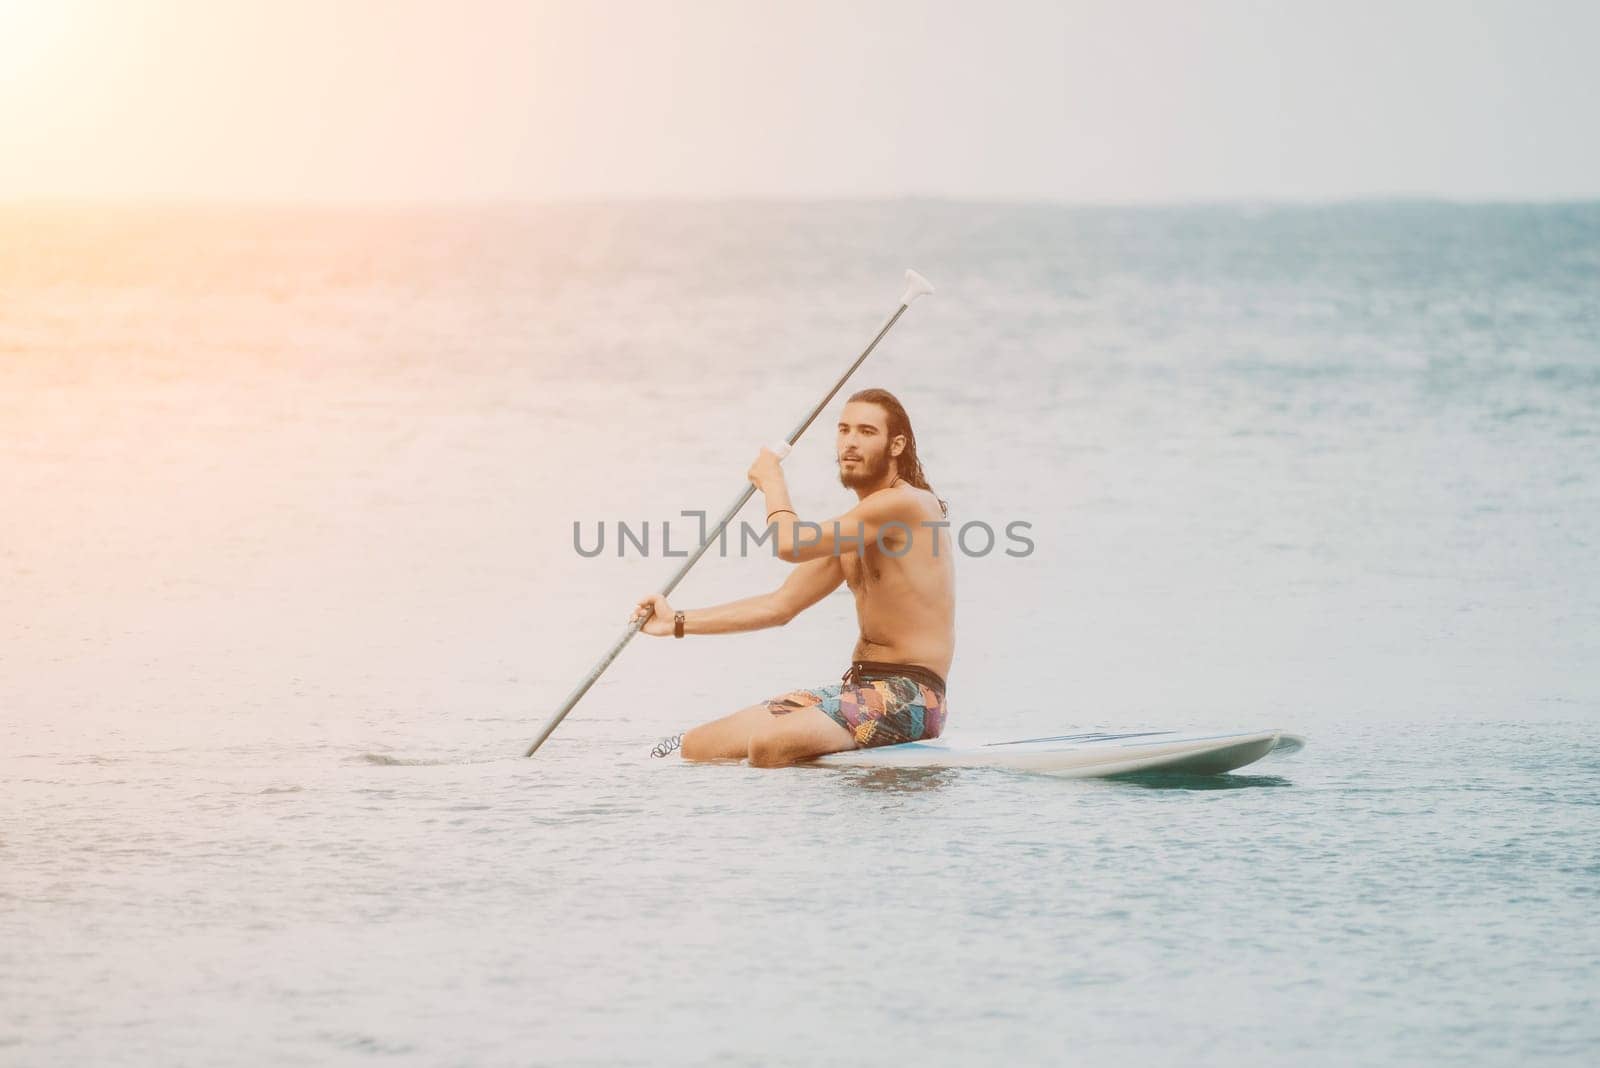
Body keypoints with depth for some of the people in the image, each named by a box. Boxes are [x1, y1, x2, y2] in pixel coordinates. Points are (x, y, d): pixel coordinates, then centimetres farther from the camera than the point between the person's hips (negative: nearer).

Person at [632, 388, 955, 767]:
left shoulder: (908, 504, -13)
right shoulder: (855, 524, 18)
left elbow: (791, 543, -20)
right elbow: (780, 605, 22)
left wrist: (772, 481, 0)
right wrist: (678, 622, 16)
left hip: (908, 695, -9)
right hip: (857, 689, 9)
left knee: (769, 744, -32)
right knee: (697, 746, -1)